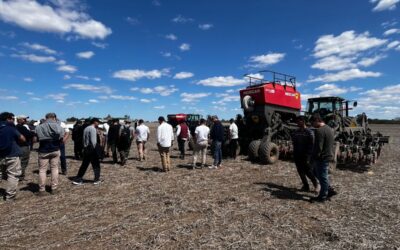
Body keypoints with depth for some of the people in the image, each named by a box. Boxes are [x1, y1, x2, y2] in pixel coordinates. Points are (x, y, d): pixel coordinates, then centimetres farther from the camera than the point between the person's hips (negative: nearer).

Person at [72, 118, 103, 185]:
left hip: (86, 149, 8)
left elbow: (84, 140, 15)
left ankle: (77, 180, 15)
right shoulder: (93, 129, -13)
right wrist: (95, 149, -12)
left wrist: (85, 147, 16)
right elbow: (93, 141, -19)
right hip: (92, 150, -8)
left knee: (84, 165, 13)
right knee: (96, 165, 4)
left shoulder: (86, 129, 14)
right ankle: (97, 180, 11)